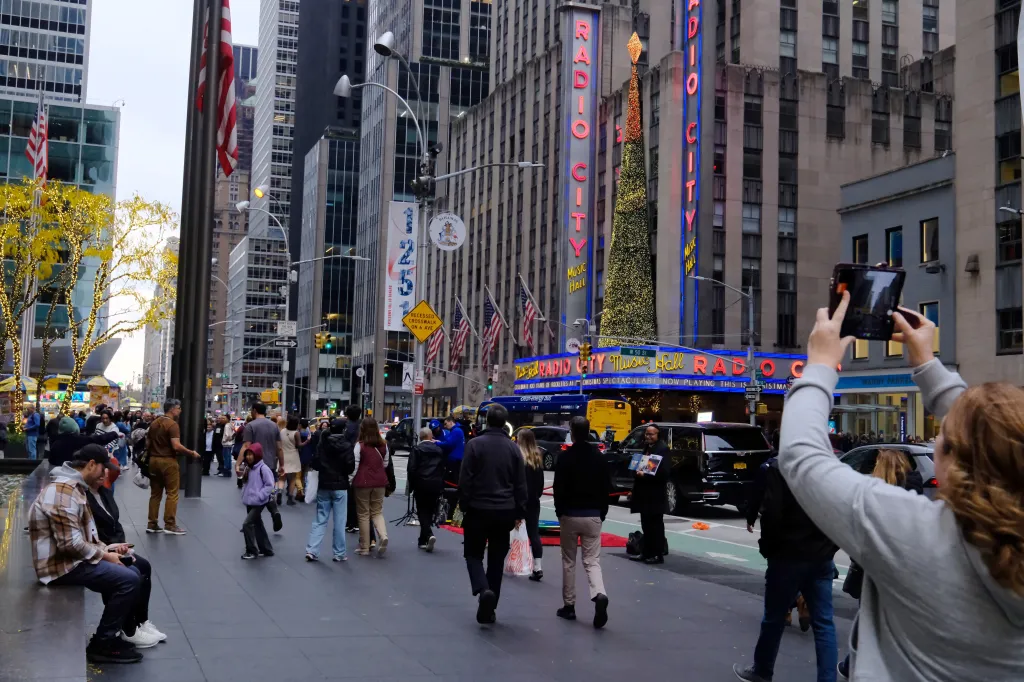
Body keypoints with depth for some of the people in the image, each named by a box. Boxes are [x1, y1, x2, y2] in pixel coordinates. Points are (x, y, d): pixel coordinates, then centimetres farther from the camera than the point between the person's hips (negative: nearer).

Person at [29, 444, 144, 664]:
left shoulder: (72, 487, 14)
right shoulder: (64, 490, -21)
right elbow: (70, 544, -25)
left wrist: (105, 547, 7)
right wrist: (104, 555, -13)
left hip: (71, 560, 11)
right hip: (62, 565, -11)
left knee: (128, 573, 13)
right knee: (129, 580, -19)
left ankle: (112, 635, 18)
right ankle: (102, 644, -7)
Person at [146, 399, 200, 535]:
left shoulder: (154, 423, 12)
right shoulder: (172, 424, -14)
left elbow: (147, 443, 15)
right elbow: (176, 446, -22)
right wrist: (192, 453, -12)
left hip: (153, 460, 8)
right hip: (168, 461, -8)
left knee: (155, 493, 11)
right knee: (172, 494, -1)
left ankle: (152, 524, 11)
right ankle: (170, 525, -2)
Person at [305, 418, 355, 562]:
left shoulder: (322, 444, 1)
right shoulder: (346, 445, -10)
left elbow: (314, 464, 0)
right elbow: (350, 467, -12)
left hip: (323, 485, 4)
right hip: (340, 486, -3)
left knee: (320, 520, 9)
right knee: (339, 521, 2)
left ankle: (312, 550, 1)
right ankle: (339, 553, 5)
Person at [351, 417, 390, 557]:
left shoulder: (360, 445, -11)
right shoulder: (383, 445, 2)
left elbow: (354, 466, -10)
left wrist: (350, 481, 1)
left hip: (363, 482, -3)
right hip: (379, 482, 4)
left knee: (363, 514, 6)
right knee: (377, 512, 13)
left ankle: (364, 548, 10)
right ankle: (383, 536, -13)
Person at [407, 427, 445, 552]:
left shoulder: (417, 449, -5)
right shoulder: (439, 450, 8)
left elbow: (411, 468, -9)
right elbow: (443, 469, 8)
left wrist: (411, 485, 2)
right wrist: (441, 486, 13)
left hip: (422, 485, -3)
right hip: (436, 485, 3)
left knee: (422, 512, 2)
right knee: (429, 512, 11)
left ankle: (428, 535, -19)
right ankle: (423, 540, 17)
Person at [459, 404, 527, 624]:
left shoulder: (475, 444, -7)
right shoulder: (513, 448, 3)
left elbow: (465, 480, -8)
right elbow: (520, 484, 5)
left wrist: (463, 506, 1)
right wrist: (519, 513, 12)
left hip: (478, 509, -3)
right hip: (504, 511, 3)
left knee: (473, 555, 9)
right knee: (496, 560, 10)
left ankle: (483, 590, -17)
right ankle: (488, 610, 11)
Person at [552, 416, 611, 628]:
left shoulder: (565, 458, -9)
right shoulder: (599, 458, 2)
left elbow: (559, 489, -7)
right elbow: (606, 488, 5)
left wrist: (559, 512, 7)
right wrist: (602, 513, 14)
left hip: (570, 515, -2)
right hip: (593, 516, 2)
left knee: (569, 561, 11)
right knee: (592, 560, 4)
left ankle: (569, 606, 15)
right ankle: (599, 595, -22)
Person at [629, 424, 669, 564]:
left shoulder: (662, 449, -12)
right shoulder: (646, 447, 15)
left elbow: (663, 472, -21)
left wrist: (645, 475, -24)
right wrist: (638, 471, 3)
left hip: (655, 494, -9)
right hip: (645, 492, 9)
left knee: (656, 525, -2)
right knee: (646, 524, 12)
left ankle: (658, 555, 3)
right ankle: (648, 553, 19)